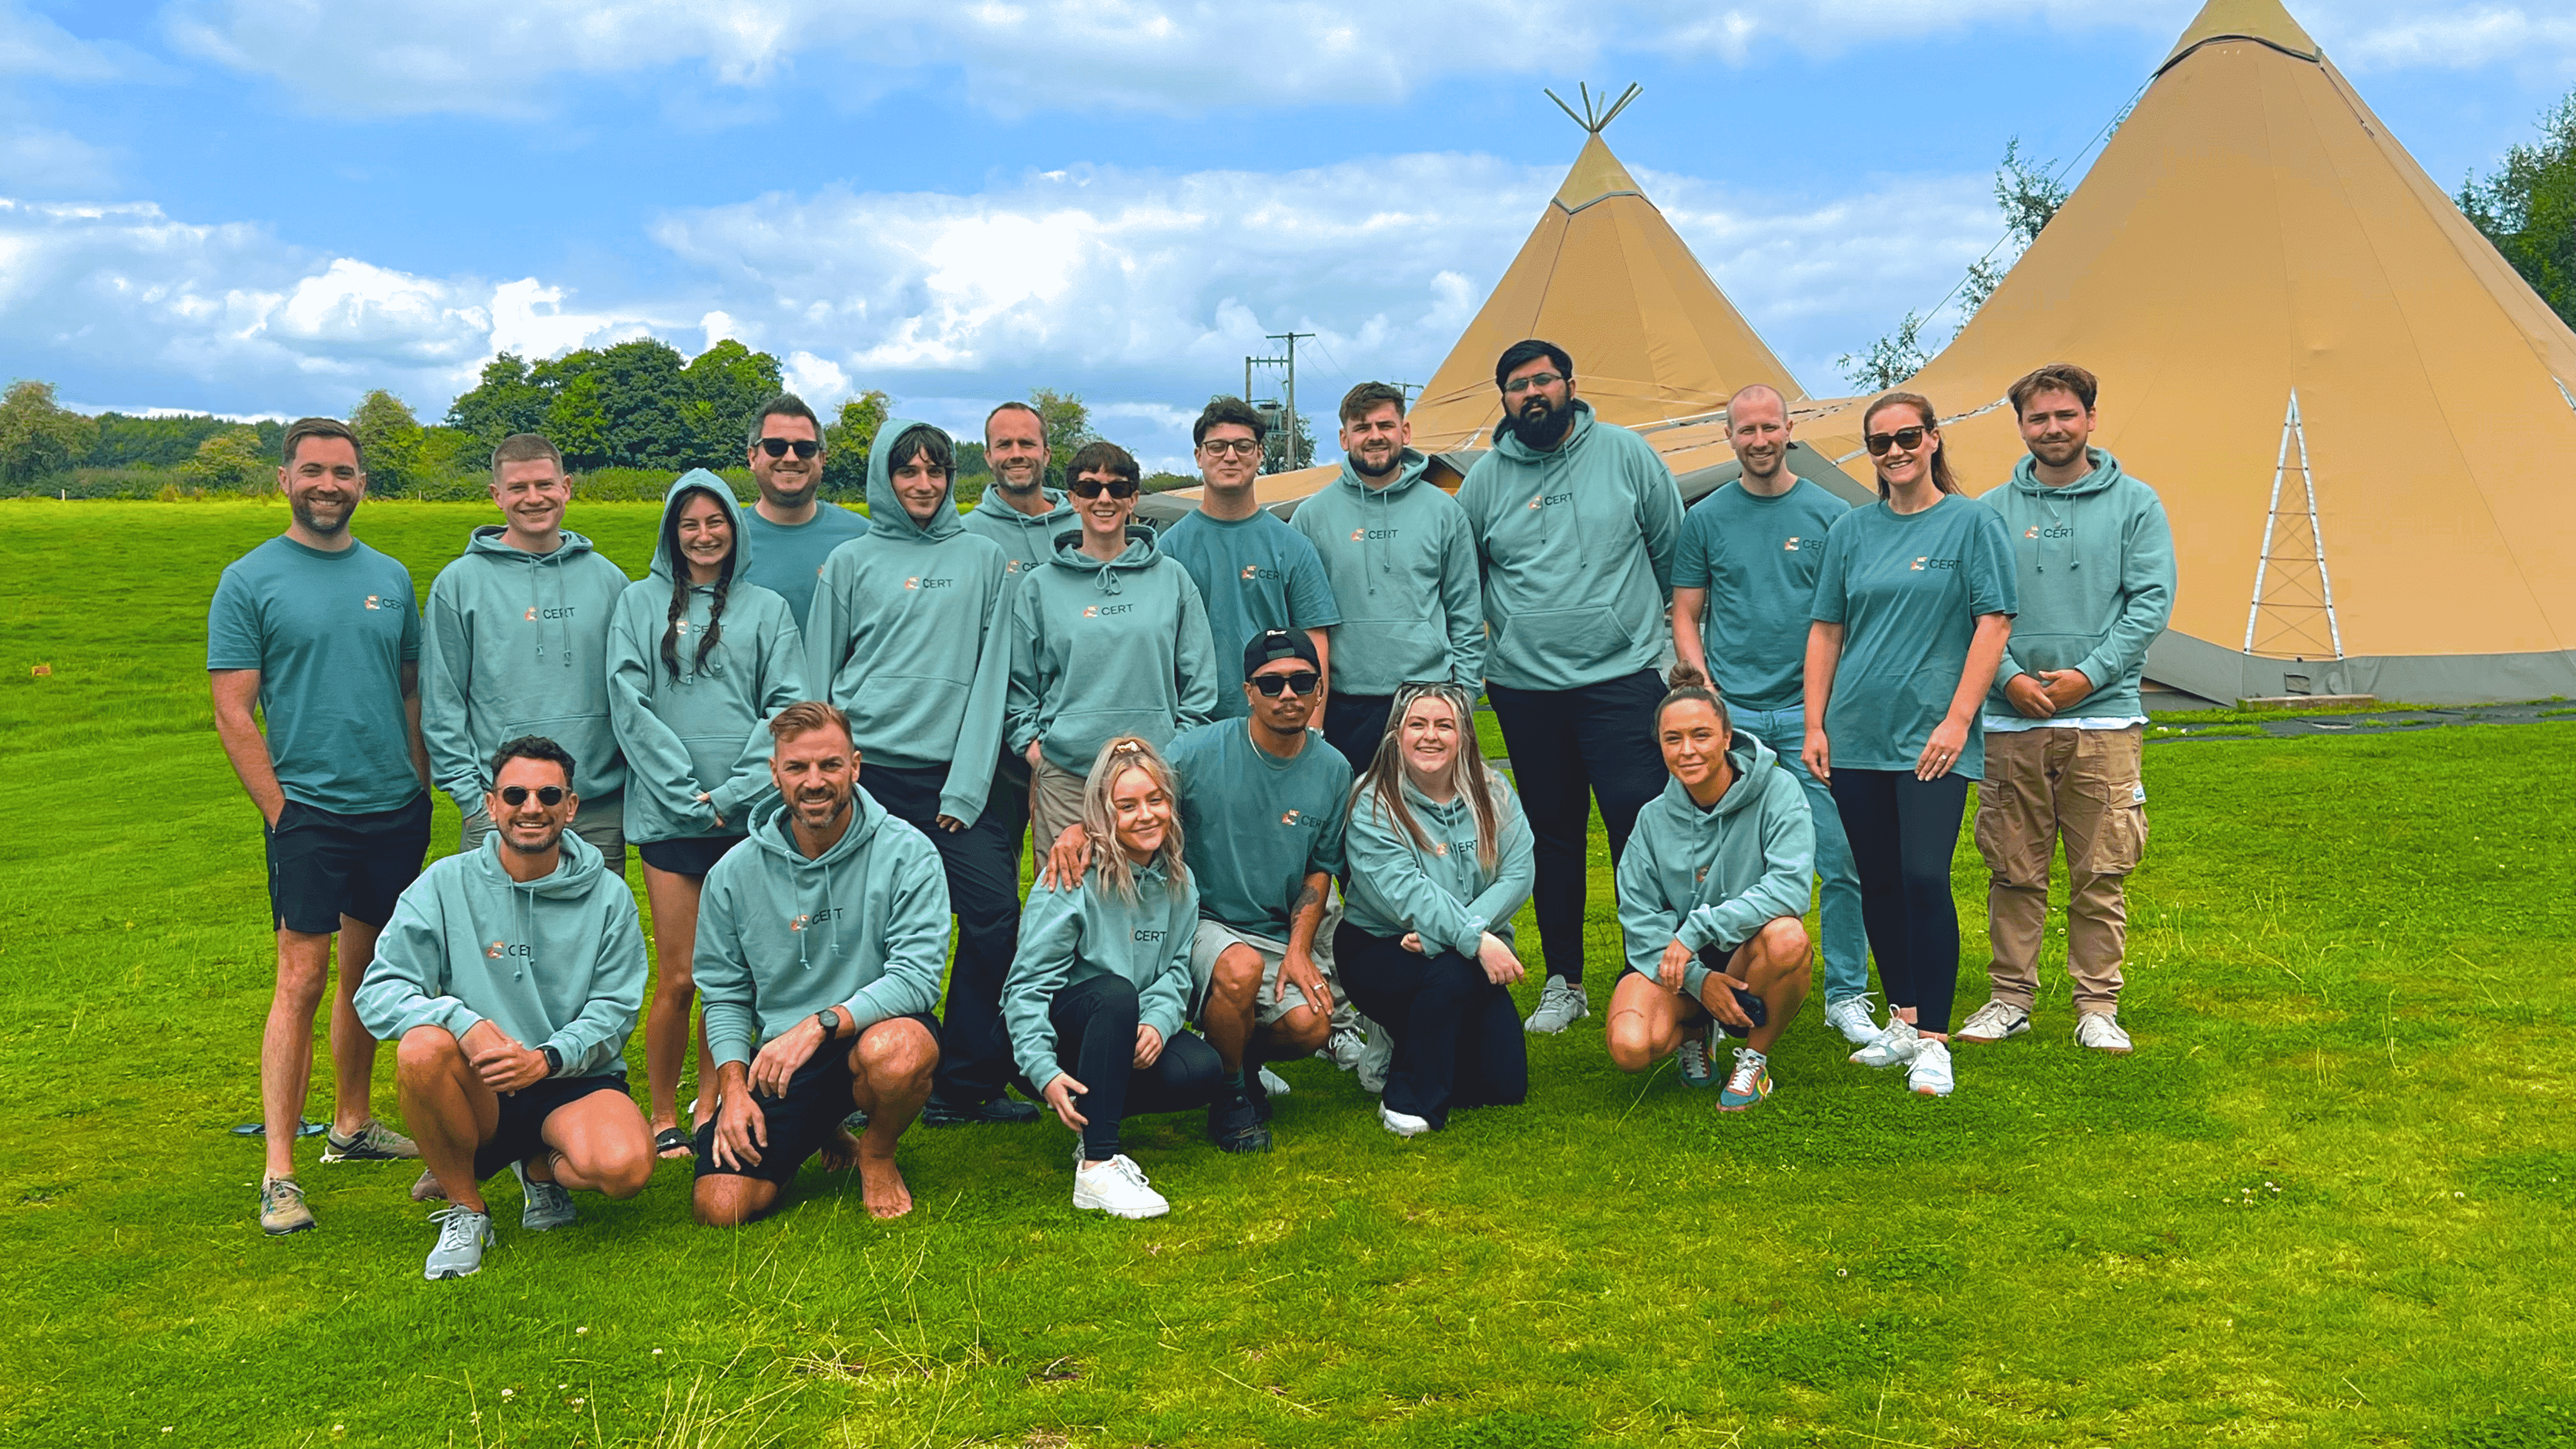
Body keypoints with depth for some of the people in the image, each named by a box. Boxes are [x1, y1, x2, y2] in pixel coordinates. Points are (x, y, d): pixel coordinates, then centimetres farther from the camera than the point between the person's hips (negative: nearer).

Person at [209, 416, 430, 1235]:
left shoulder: (391, 578, 11)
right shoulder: (249, 581, -2)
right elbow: (233, 714, -5)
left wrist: (421, 791, 9)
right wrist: (280, 812, -10)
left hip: (396, 809, 5)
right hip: (309, 809, -5)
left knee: (370, 972, 13)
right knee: (302, 979, -9)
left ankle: (353, 1128, 28)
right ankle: (279, 1175, -5)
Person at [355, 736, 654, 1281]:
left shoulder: (608, 895, 2)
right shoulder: (446, 884, 0)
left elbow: (614, 1011, -2)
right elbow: (378, 992, -7)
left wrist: (545, 1059, -21)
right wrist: (464, 1022, -27)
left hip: (575, 1084, 0)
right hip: (479, 1091, 0)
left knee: (626, 1167, -31)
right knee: (424, 1046, -34)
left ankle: (544, 1169, 9)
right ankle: (465, 1209, -8)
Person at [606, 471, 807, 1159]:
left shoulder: (767, 608, 11)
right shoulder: (641, 602, 9)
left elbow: (788, 707, 3)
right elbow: (629, 703, 1)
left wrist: (734, 793, -9)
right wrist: (685, 793, -8)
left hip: (748, 814, 1)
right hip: (669, 814, -1)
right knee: (679, 977, -2)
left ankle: (711, 1109, 18)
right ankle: (662, 1118, 11)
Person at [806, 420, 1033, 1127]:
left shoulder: (985, 559, 11)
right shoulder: (851, 562, 10)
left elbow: (991, 673, 5)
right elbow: (818, 679, 11)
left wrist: (968, 784, -4)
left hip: (956, 777, 1)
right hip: (869, 772, 0)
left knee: (995, 917, -9)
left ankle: (968, 1084, 3)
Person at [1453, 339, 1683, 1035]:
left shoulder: (1626, 453, 3)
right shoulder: (1485, 478, 7)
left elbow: (1674, 551, 9)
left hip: (1622, 678, -2)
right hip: (1525, 689, 2)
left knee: (1641, 824, -12)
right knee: (1553, 838, 10)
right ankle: (1563, 983, 21)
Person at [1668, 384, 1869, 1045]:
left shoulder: (1830, 514, 5)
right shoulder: (1706, 518, 8)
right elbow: (1686, 617, 10)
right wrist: (1705, 692, -3)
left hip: (1811, 711, -1)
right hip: (1730, 715, 1)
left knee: (1841, 861, -4)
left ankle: (1846, 995, 8)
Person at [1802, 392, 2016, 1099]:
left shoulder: (1972, 522, 0)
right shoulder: (1852, 529, 10)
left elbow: (1994, 623, -5)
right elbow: (1825, 630, 12)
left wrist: (1958, 720, -12)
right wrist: (1814, 726, 6)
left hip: (1931, 737, -4)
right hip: (1856, 735, 4)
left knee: (1924, 879, -11)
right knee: (1878, 882, 10)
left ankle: (1933, 1040, -2)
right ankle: (1902, 1019, 24)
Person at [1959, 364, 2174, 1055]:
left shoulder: (2135, 505, 6)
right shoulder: (1990, 512, 8)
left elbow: (2151, 603, -1)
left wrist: (2089, 674, -11)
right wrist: (2010, 676, -11)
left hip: (2105, 719, -1)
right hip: (2011, 720, 1)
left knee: (2101, 874, 2)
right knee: (2015, 871, 6)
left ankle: (2098, 1005, 12)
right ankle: (2011, 998, 17)